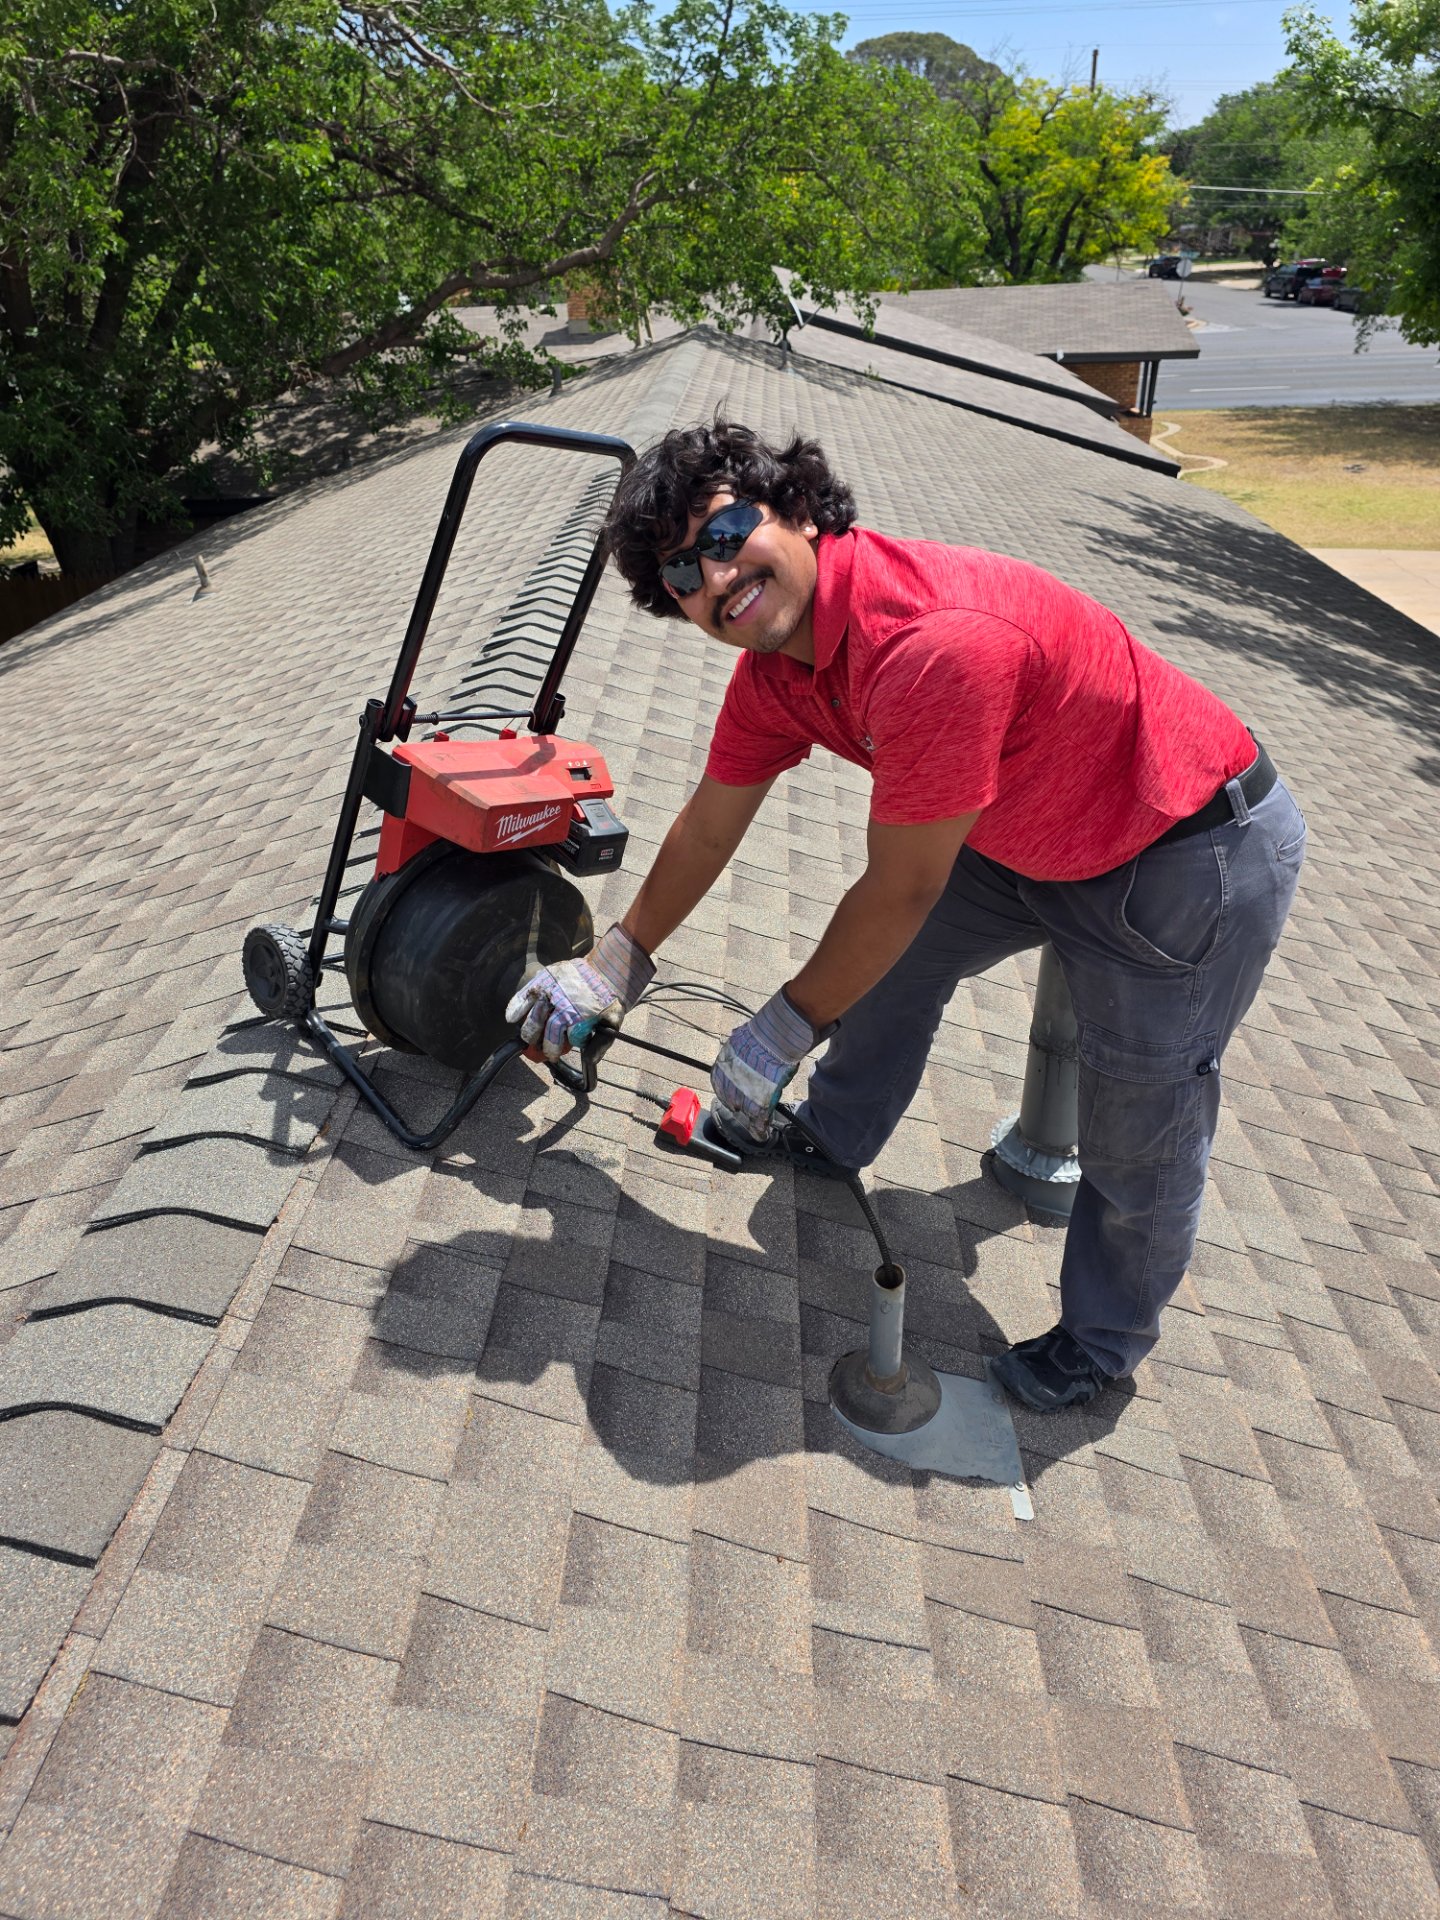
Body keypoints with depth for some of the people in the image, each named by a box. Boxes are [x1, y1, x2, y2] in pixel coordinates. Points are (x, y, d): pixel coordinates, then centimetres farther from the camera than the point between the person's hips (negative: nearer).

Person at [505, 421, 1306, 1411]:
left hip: (1199, 857, -8)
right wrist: (615, 967, 14)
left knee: (1137, 1140, 4)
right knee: (897, 955, 18)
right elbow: (709, 824, 5)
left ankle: (1104, 1343, 31)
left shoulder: (932, 644, -37)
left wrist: (780, 1032, -12)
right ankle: (833, 1140, 44)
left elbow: (900, 890, -27)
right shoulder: (775, 662, -8)